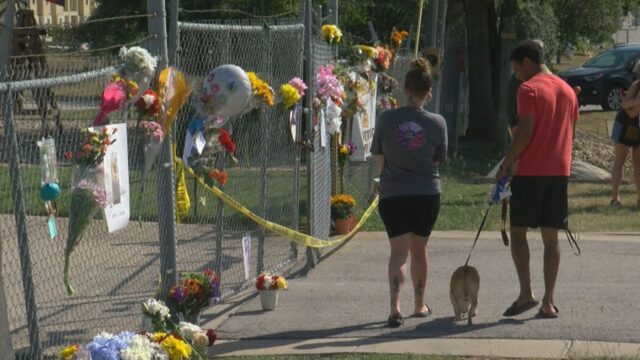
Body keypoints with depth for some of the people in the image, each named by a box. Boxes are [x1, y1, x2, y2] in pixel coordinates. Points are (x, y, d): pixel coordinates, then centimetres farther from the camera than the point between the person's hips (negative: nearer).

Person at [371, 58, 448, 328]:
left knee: (398, 251, 0)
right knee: (419, 248, 18)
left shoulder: (386, 119, -7)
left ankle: (395, 306, -19)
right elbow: (439, 160, 4)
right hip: (427, 194, 1)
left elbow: (379, 158, 3)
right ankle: (419, 305, 30)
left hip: (392, 194, -1)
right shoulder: (437, 123, -7)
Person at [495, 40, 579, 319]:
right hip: (560, 172, 6)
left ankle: (526, 293, -9)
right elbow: (570, 133, 17)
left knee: (518, 232, 3)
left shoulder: (529, 89, -9)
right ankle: (549, 302, 4)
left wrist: (505, 165, -9)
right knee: (551, 237, 6)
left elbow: (525, 131, -16)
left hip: (531, 171, -6)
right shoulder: (568, 90, 14)